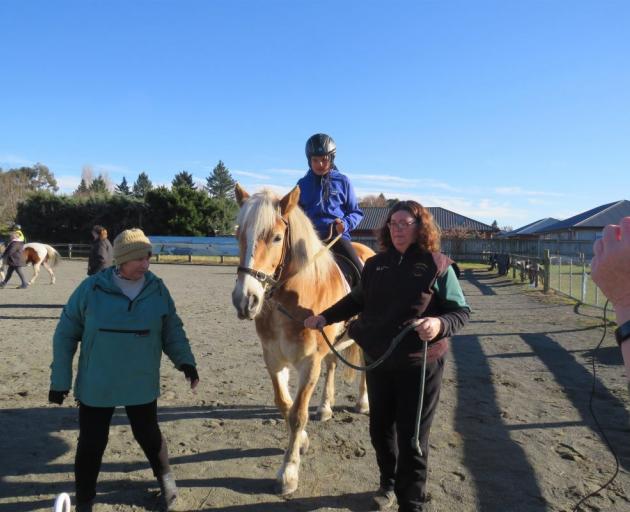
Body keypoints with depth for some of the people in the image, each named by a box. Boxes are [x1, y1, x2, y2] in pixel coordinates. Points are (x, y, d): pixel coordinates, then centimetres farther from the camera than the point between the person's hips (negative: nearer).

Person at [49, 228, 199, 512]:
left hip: (142, 385, 1)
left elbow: (172, 331, 3)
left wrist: (185, 361, -12)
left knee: (148, 435, 16)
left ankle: (165, 479, 42)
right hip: (95, 386, -1)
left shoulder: (158, 290, -6)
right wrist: (60, 378, -2)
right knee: (91, 444, 10)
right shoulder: (91, 288, -11)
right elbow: (65, 334, -3)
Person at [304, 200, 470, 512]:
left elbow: (461, 311, -10)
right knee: (380, 428, 18)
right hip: (378, 361, 5)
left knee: (412, 436, 5)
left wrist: (440, 324, -30)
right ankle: (388, 483, 43)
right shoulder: (375, 264, 3)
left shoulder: (438, 266, -11)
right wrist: (324, 318, 8)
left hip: (419, 365, -5)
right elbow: (357, 300, 16)